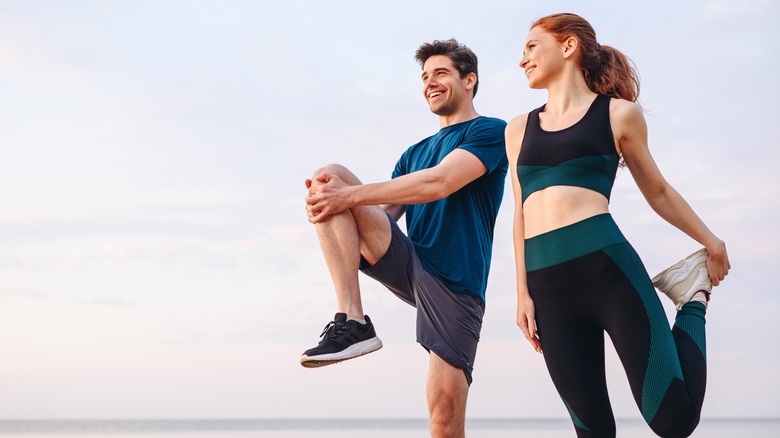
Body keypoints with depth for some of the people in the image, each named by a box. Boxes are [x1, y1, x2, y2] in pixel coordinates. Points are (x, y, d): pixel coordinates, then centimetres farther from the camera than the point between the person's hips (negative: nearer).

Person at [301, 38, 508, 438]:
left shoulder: (490, 132, 2)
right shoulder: (414, 154, 24)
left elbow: (440, 183, -15)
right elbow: (381, 215, 15)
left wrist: (350, 196, -18)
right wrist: (328, 204, -8)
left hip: (455, 284, -5)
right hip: (408, 265, 6)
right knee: (329, 175, -13)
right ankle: (352, 321, -24)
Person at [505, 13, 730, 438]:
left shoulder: (618, 113, 8)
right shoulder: (519, 128, 19)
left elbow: (657, 191, 19)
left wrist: (711, 241, 26)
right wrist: (523, 293, 12)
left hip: (607, 264, -3)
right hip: (548, 285, 4)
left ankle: (693, 297, 17)